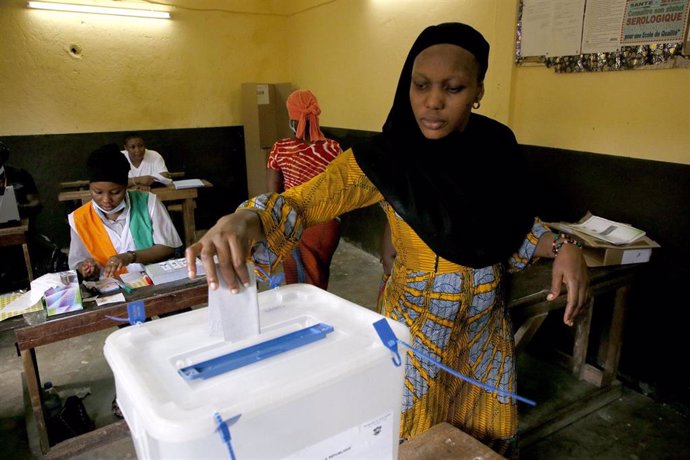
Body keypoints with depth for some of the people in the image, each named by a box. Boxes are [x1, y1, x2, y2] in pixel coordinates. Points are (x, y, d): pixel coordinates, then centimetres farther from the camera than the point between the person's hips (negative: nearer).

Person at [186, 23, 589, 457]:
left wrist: (562, 247, -12)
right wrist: (244, 218, -44)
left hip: (488, 318, 5)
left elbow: (515, 221, 6)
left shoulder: (496, 145, -7)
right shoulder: (386, 157, -19)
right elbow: (300, 201, -24)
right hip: (421, 320, -4)